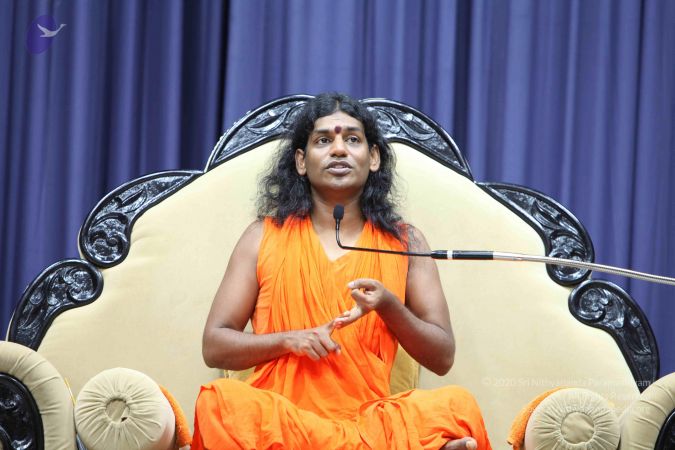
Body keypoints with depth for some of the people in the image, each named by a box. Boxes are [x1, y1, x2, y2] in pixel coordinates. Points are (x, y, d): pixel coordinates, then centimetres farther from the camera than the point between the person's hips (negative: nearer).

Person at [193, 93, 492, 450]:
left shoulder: (406, 243, 11)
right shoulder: (263, 237, 10)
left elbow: (442, 358, 9)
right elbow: (215, 346, 9)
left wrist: (388, 306, -10)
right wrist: (289, 339, -9)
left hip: (369, 418, -3)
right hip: (279, 418, 3)